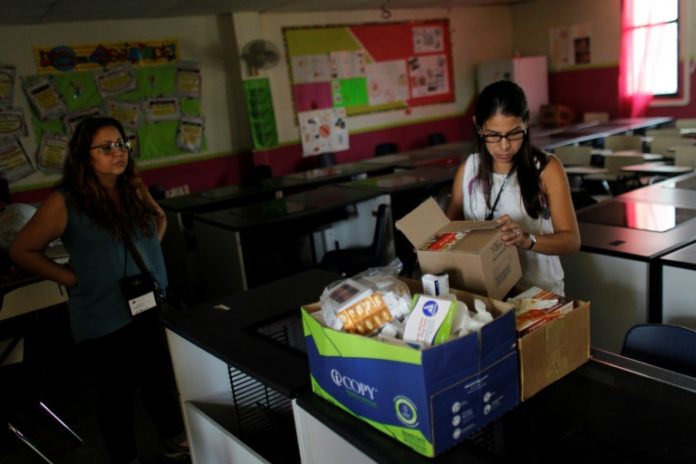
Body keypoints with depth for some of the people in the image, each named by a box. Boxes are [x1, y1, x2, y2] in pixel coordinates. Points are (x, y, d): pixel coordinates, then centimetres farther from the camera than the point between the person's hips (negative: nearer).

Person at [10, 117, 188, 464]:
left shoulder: (135, 188, 1)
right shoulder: (64, 202, -15)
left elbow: (160, 218, 21)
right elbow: (21, 250, -8)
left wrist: (148, 254, 6)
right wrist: (73, 279, -13)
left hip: (153, 308, 5)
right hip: (104, 320, -5)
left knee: (162, 379, 20)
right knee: (117, 392, 13)